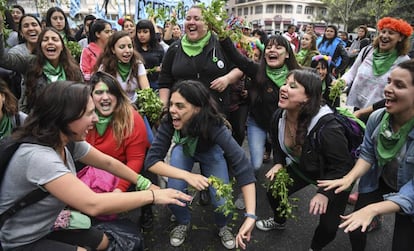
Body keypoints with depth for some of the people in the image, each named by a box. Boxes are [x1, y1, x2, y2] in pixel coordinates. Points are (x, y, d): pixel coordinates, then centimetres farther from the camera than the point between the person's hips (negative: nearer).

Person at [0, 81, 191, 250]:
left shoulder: (69, 141, -9)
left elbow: (108, 162, 3)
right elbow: (93, 205, -42)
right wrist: (153, 195, -34)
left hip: (45, 228, 8)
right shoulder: (38, 156, -37)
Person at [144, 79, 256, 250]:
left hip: (211, 152, -1)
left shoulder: (213, 125, -42)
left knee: (222, 202, -17)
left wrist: (250, 217, -54)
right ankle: (183, 223, 14)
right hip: (184, 149, 2)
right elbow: (151, 160, -34)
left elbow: (243, 167, -47)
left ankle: (222, 226, 19)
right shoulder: (169, 121, -35)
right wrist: (187, 175, -48)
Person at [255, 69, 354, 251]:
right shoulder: (278, 117, -19)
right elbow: (277, 143, 3)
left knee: (328, 226, -7)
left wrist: (325, 193, -35)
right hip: (302, 168, 5)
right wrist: (278, 163, -12)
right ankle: (279, 221, 42)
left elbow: (343, 167, -27)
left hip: (335, 176, -5)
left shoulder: (327, 128, -40)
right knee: (273, 191, 6)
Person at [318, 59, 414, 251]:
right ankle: (375, 220, 34)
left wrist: (373, 209, -41)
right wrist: (349, 178, -24)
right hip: (379, 183, 3)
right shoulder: (377, 118, -18)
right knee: (354, 230, 4)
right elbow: (367, 154, -6)